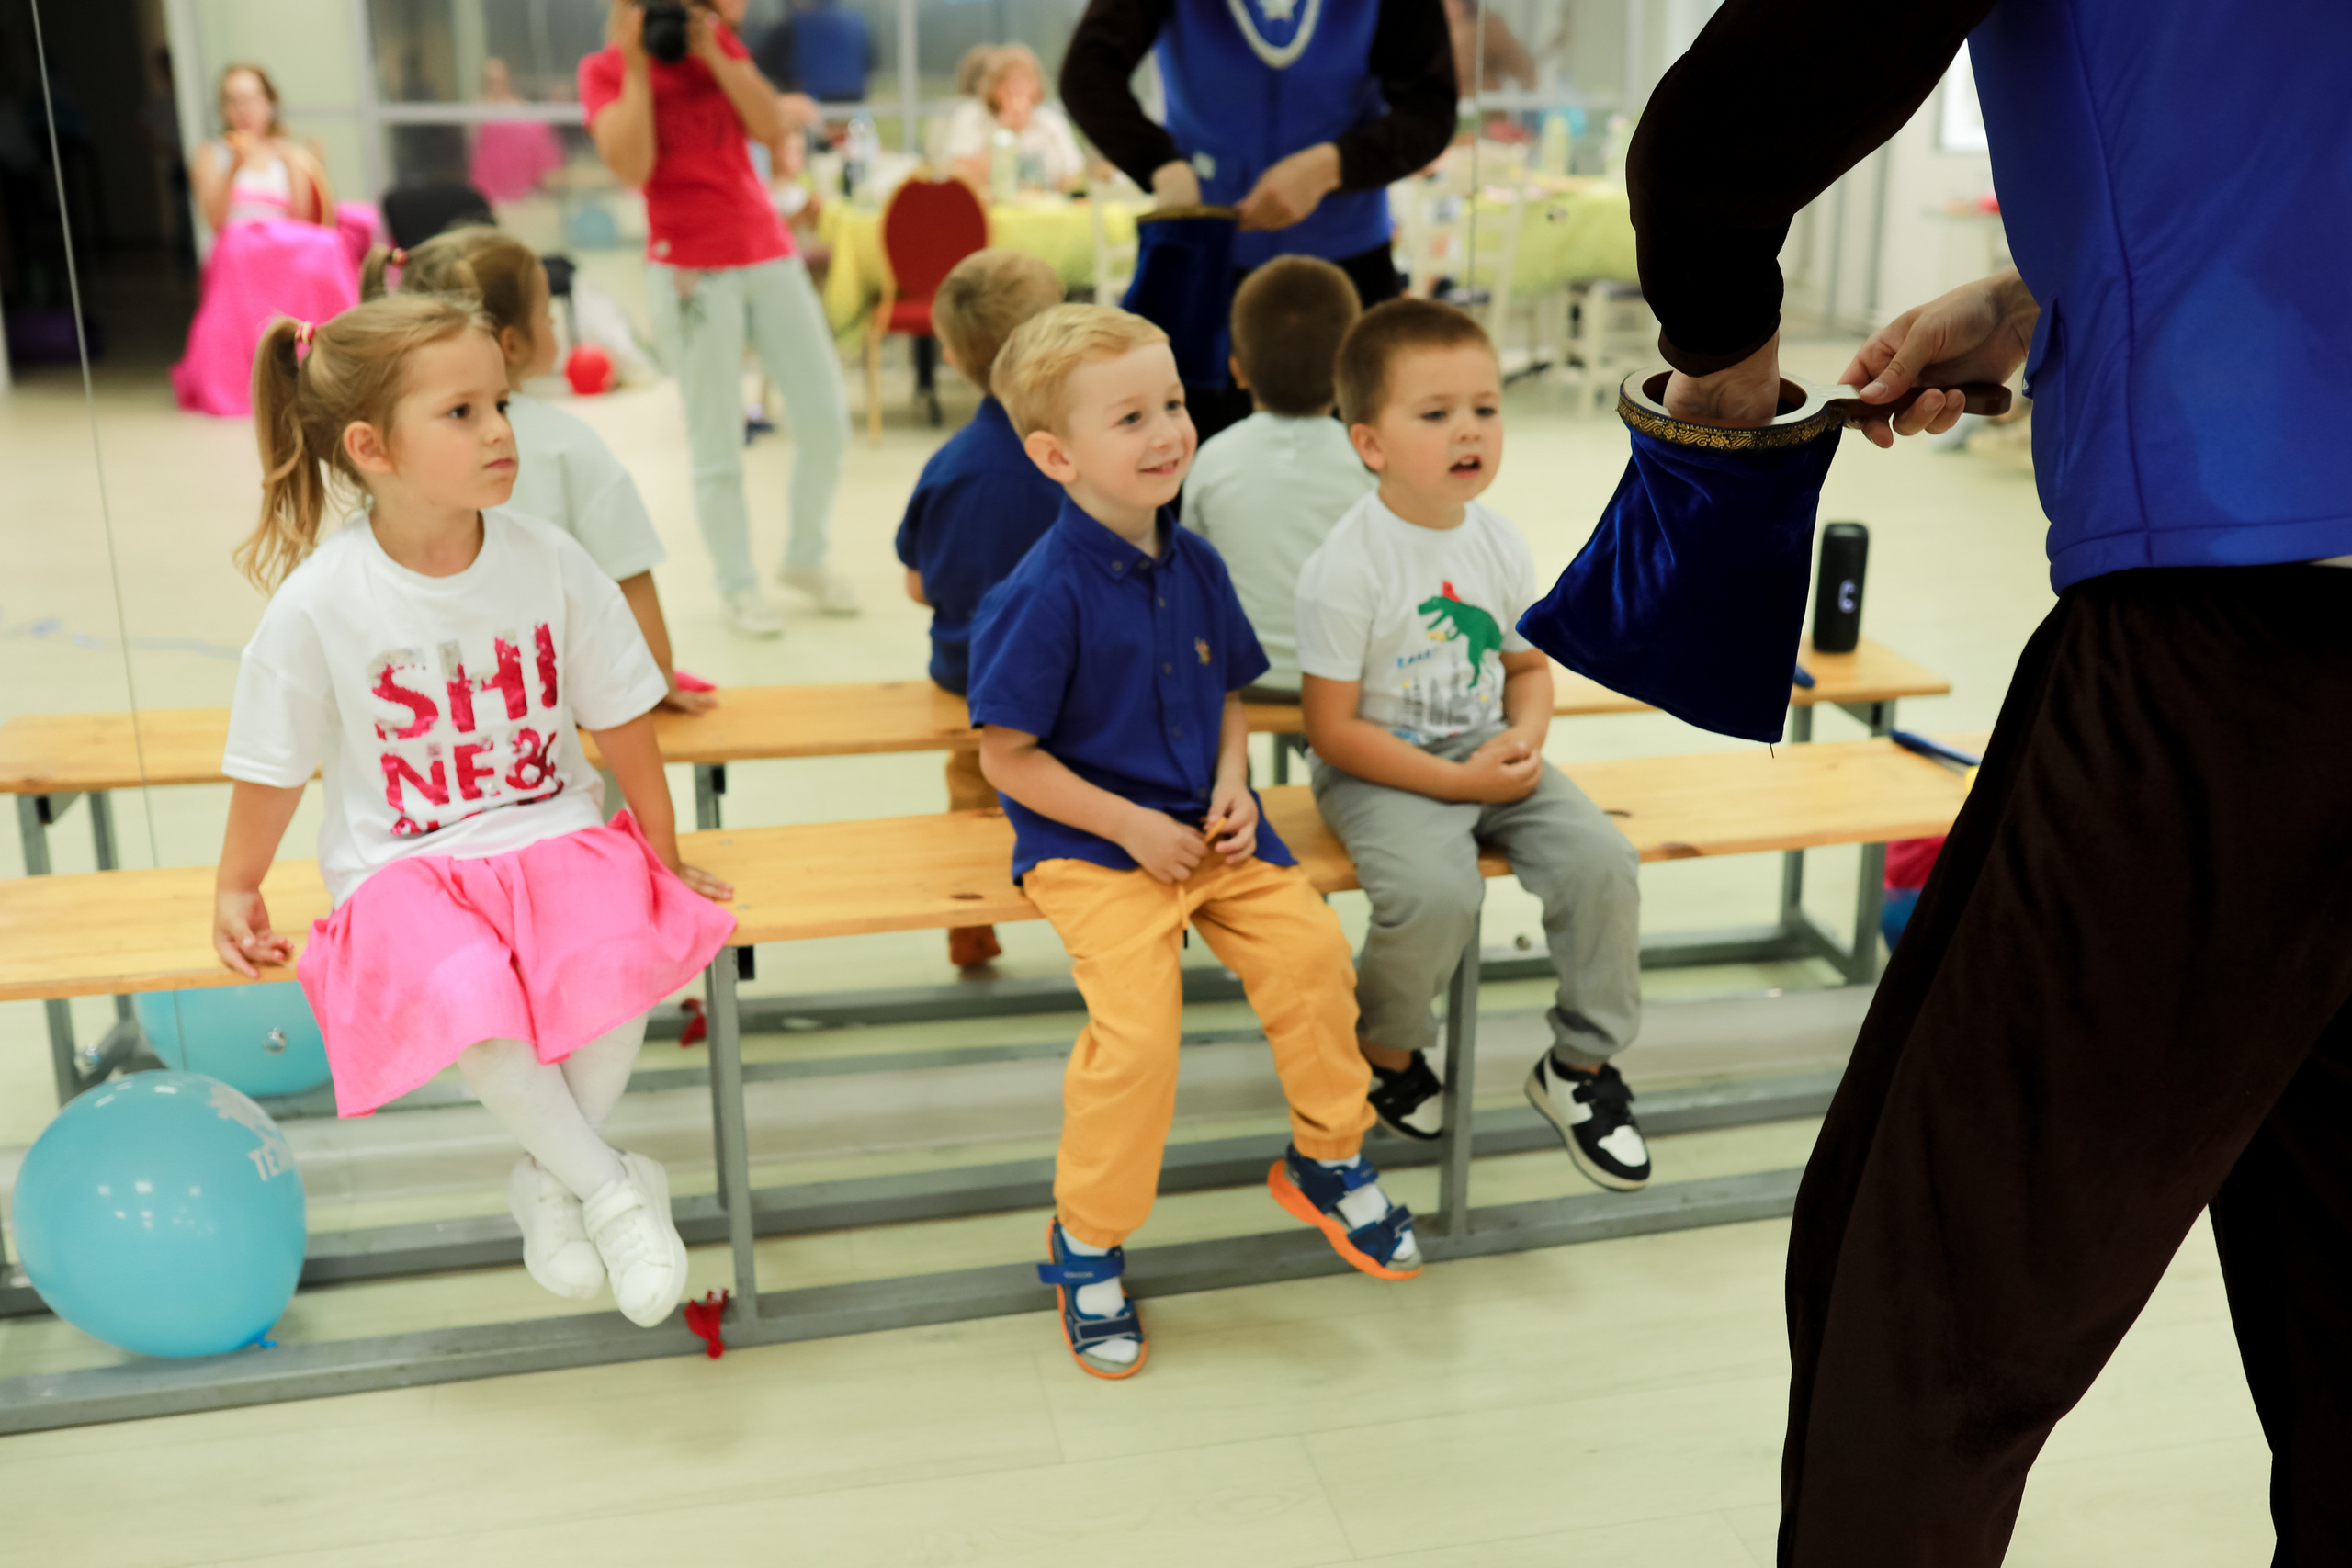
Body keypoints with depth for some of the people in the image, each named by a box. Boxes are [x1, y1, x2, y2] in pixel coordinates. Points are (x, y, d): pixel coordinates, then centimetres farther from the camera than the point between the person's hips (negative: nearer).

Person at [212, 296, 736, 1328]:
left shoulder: (547, 562, -6)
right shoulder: (318, 603, -12)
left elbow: (619, 721, 4)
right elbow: (275, 767, 2)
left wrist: (663, 855, 10)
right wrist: (237, 893, 8)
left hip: (556, 838, 2)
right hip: (403, 871, -2)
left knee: (620, 967, -27)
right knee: (469, 1007, -31)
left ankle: (548, 1181, 2)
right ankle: (611, 1186, -7)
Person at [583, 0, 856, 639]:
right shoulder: (604, 69, -1)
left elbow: (769, 126, -3)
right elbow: (632, 167, -16)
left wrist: (711, 52, -9)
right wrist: (638, 67, -13)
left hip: (768, 251, 5)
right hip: (691, 269, -5)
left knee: (826, 417, 2)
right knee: (716, 440, -2)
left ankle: (806, 558, 21)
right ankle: (738, 586, 11)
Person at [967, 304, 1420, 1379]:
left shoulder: (1192, 564, 4)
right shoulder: (1043, 595, -16)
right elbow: (1008, 760, -13)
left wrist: (1231, 790, -2)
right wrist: (1134, 829, -16)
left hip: (1202, 826, 6)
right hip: (1088, 843, -6)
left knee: (1311, 948, -13)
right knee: (1138, 1027, -23)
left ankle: (1327, 1160, 14)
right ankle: (1086, 1243, 2)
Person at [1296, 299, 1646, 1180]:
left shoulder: (1498, 542, 1)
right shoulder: (1346, 568, -18)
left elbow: (1529, 663, 15)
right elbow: (1332, 730, -17)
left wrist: (1526, 740, -7)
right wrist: (1457, 780, -19)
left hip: (1491, 757, 6)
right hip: (1381, 771, -6)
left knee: (1602, 859, -13)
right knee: (1437, 893, -31)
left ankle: (1581, 1066, 7)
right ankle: (1386, 1048, 3)